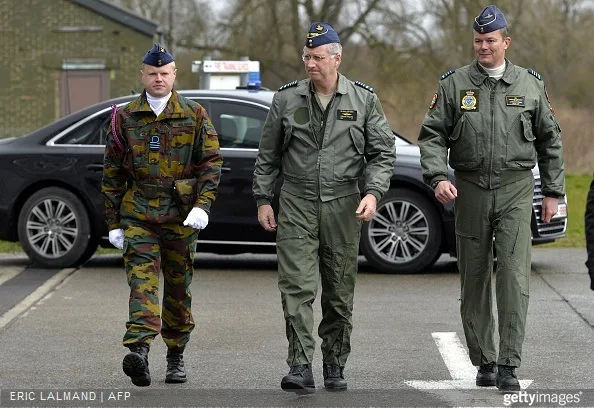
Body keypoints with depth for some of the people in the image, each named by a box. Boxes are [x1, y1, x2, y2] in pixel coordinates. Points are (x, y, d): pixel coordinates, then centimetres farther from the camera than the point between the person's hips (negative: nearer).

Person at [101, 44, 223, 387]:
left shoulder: (195, 116, 6)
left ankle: (176, 355, 22)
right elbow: (112, 172, 11)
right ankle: (140, 351, -30)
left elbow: (211, 162, 2)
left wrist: (203, 204, -12)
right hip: (138, 214, 0)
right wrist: (113, 222, 7)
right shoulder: (125, 118, 8)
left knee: (179, 286, 8)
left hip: (182, 216, 1)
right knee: (142, 279, -16)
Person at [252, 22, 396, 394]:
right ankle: (301, 366, -14)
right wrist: (263, 199, 6)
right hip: (296, 205, 0)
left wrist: (373, 192, -9)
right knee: (297, 287, -11)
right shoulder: (287, 99, 4)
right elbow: (268, 155, 11)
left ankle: (335, 365, 18)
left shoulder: (363, 99, 3)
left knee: (340, 293, 7)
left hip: (343, 205, 1)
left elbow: (383, 152, 5)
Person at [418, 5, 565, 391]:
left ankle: (509, 365, -12)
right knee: (474, 279, 7)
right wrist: (438, 176, -15)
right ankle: (484, 362, 18)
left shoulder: (529, 85, 6)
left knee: (514, 276, -12)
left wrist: (553, 192, 11)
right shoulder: (454, 84, 4)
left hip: (516, 189, -1)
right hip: (470, 189, 1)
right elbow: (432, 135, 2)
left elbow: (549, 140, 13)